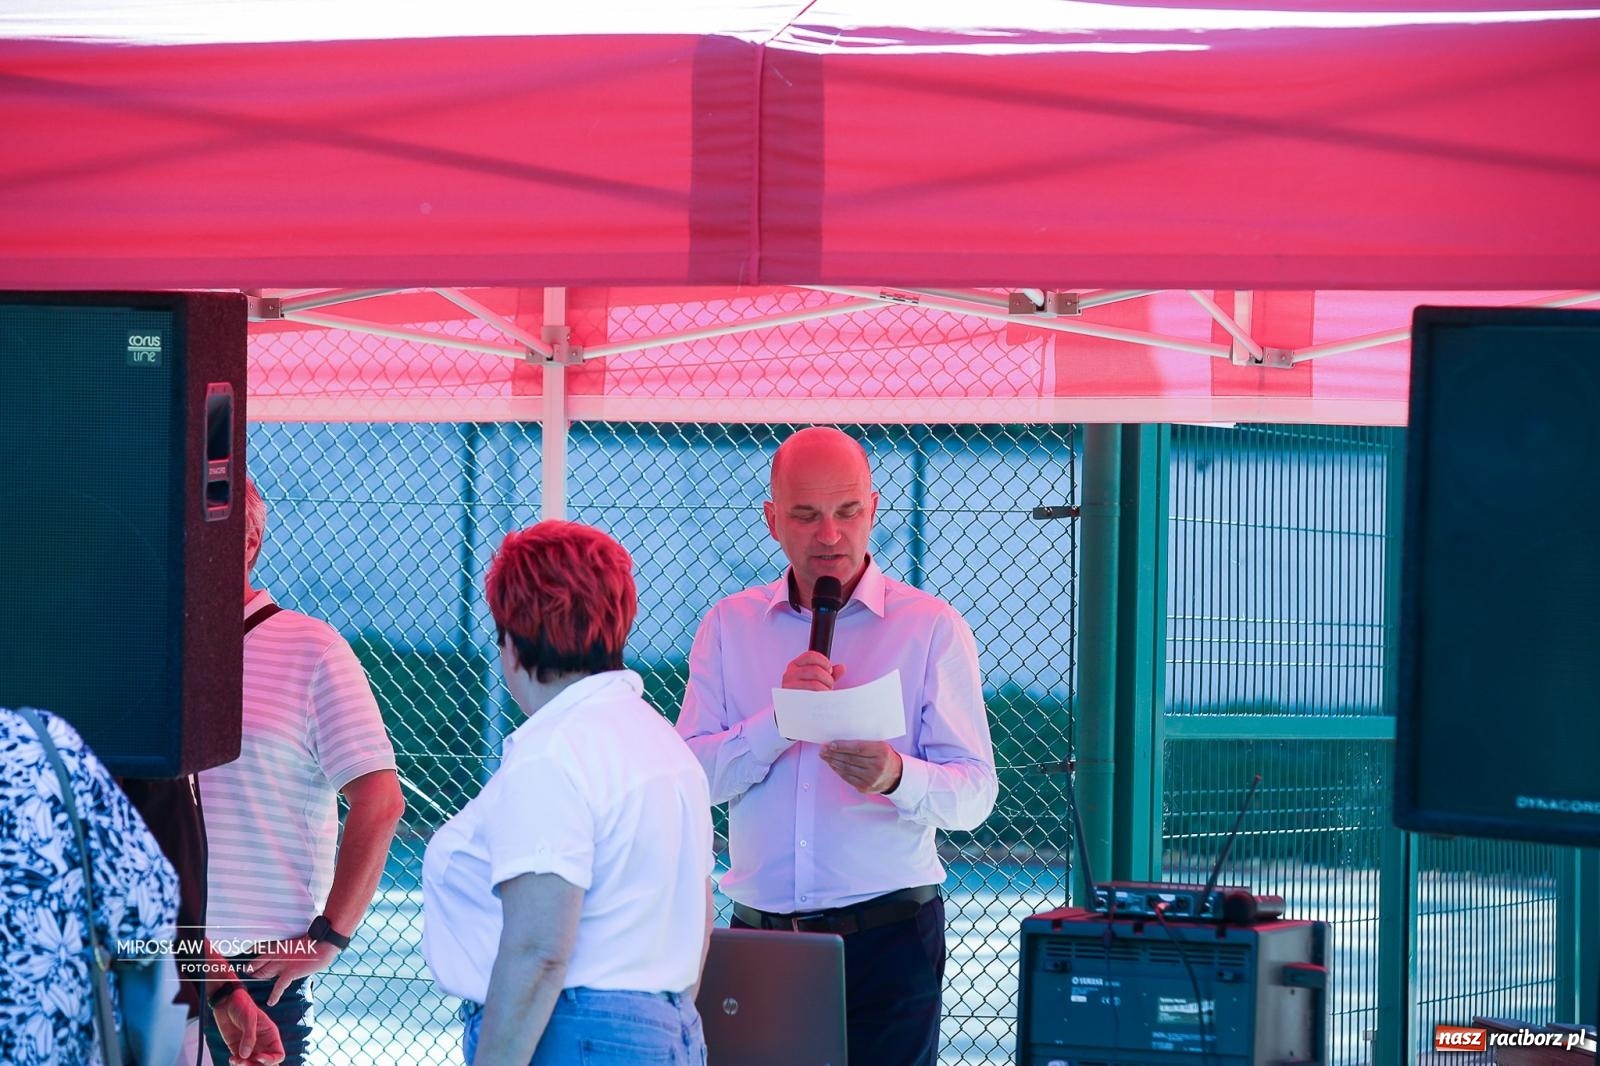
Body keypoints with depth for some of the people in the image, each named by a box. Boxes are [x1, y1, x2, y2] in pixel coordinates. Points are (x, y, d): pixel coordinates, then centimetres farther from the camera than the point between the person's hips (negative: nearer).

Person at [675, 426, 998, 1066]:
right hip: (759, 934, 2)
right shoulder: (730, 627, 10)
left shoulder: (931, 628, 1)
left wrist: (895, 777, -26)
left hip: (887, 939, -2)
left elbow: (973, 795, -6)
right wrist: (780, 719, -16)